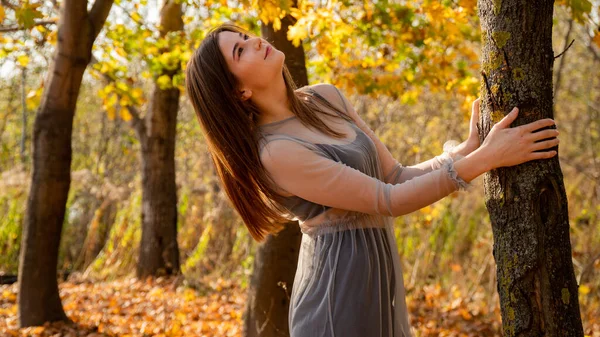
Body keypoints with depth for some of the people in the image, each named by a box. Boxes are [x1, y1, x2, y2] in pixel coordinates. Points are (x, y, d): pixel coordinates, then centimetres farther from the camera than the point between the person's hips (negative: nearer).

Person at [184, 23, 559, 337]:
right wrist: (486, 158, -19)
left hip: (378, 277, 7)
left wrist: (467, 149, -8)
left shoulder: (326, 98, 5)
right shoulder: (275, 152, -19)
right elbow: (389, 201, -19)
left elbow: (395, 176, 6)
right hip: (338, 289, -7)